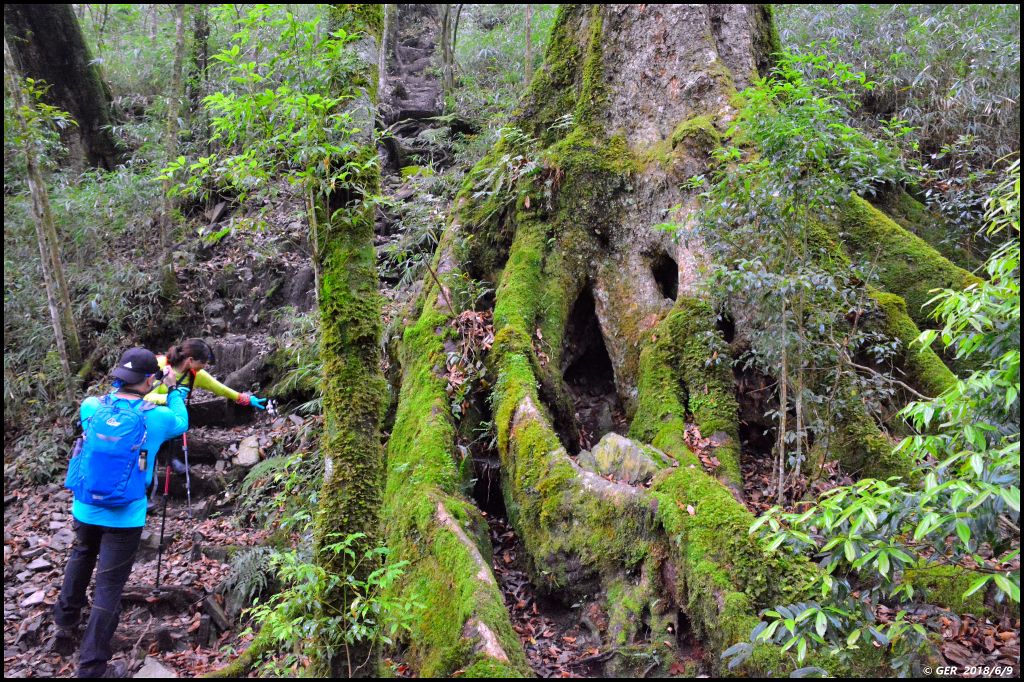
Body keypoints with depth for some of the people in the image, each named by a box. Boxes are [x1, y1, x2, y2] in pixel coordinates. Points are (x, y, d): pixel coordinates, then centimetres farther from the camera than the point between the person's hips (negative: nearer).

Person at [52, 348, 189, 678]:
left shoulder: (91, 407, -7)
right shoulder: (156, 417, -16)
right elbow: (182, 422, 8)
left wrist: (120, 385, 25)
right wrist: (174, 389, 19)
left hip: (84, 508, 5)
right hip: (124, 516, -5)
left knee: (80, 561, 30)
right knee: (109, 585, 2)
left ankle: (65, 624, 46)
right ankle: (92, 667, 7)